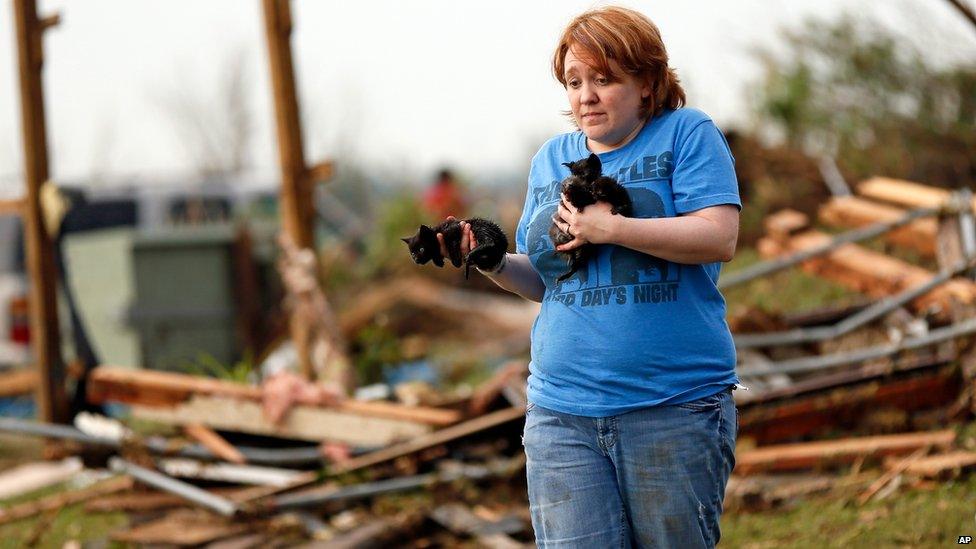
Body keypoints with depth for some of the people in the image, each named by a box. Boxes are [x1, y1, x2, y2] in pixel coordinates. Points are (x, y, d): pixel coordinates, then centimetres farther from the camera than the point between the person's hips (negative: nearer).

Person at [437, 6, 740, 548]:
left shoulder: (686, 133, 2)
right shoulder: (551, 158, 17)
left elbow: (719, 237, -11)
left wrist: (611, 228, -16)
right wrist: (495, 264, 0)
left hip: (674, 409, -4)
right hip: (562, 412, 4)